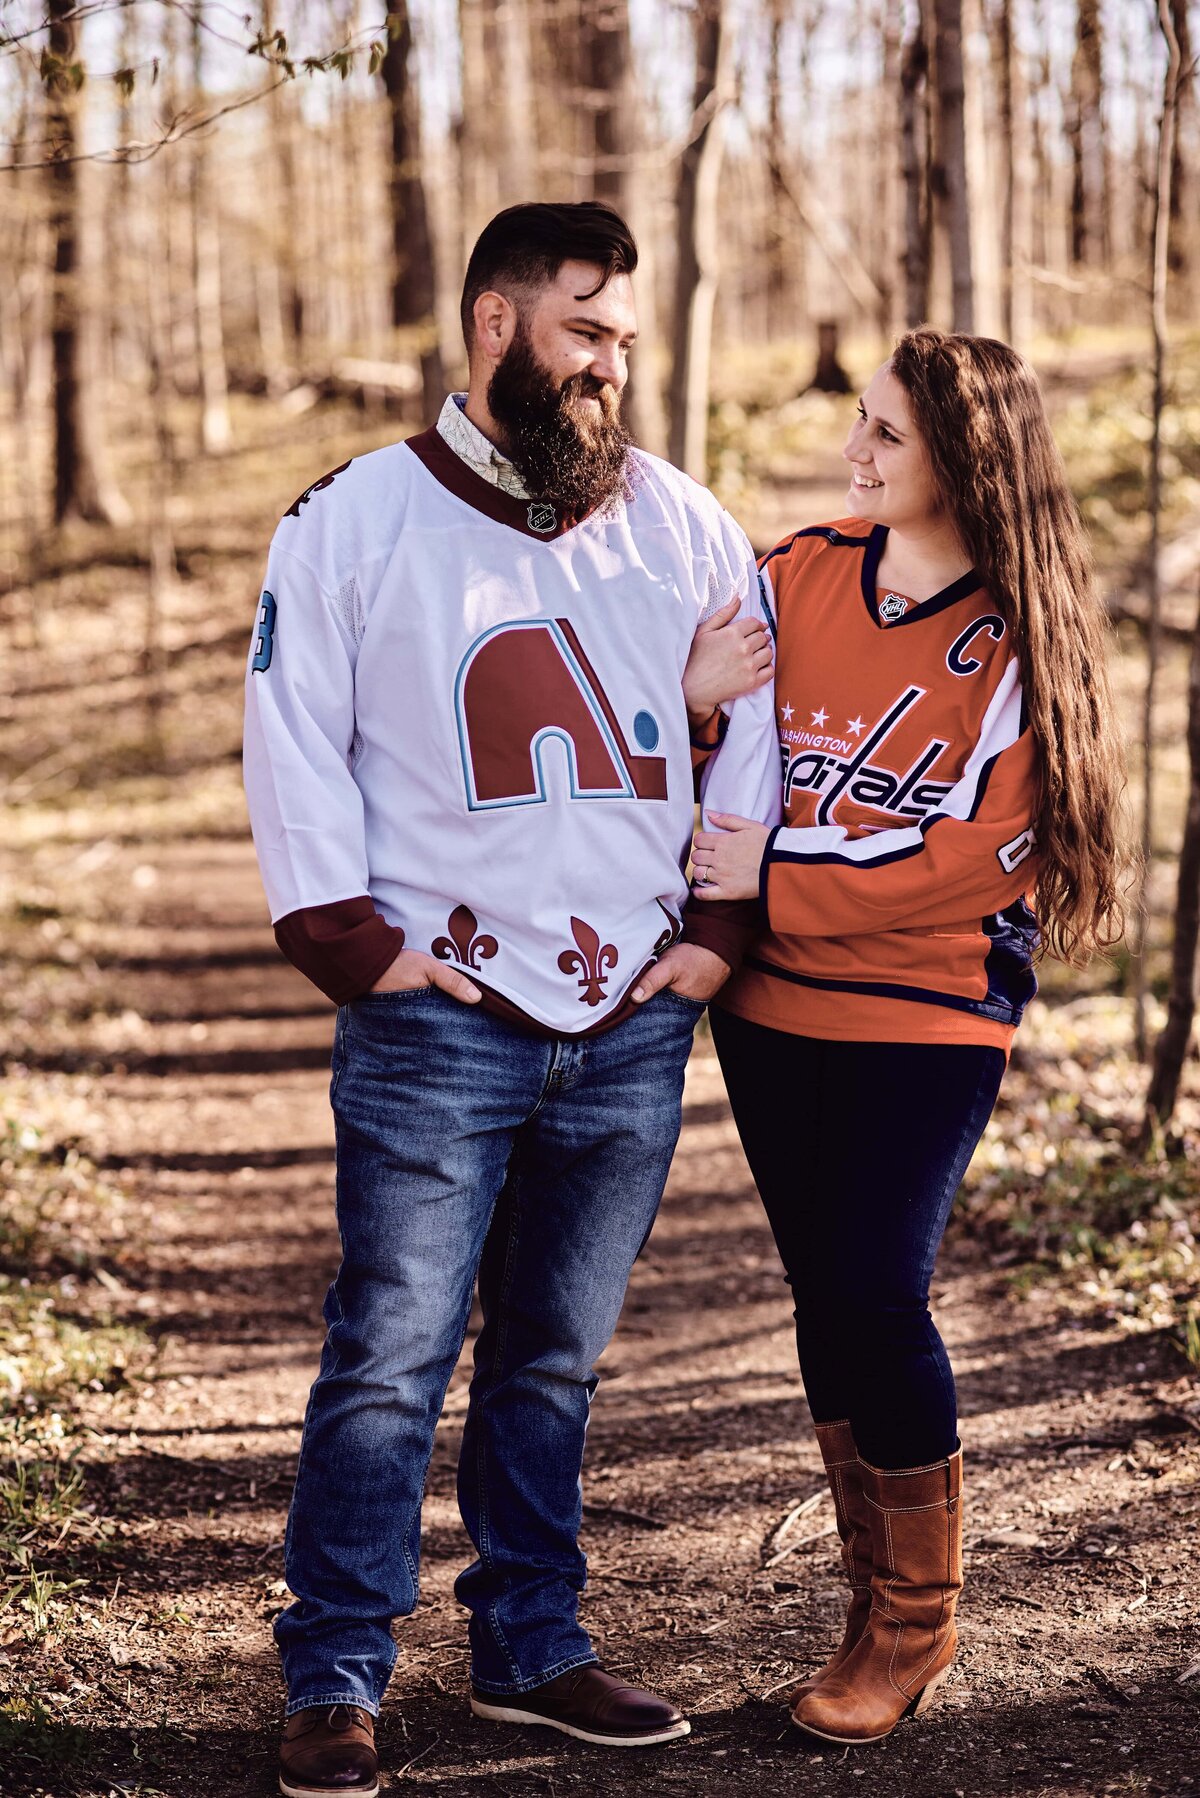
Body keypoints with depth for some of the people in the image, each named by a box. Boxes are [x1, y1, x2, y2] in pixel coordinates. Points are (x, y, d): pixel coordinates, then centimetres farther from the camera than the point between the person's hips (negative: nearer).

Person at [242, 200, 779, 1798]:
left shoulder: (686, 527, 10)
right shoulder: (356, 520, 0)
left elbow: (755, 725, 17)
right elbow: (295, 739, -1)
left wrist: (721, 922, 8)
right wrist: (350, 938, -8)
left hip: (634, 1024, 4)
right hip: (436, 1022, -3)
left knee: (555, 1358, 12)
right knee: (390, 1360, -3)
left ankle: (532, 1648, 24)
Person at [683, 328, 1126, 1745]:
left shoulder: (1018, 640, -8)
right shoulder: (797, 573, 4)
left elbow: (975, 851, -14)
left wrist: (775, 881, -15)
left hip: (928, 1017, -4)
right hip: (773, 1005, 4)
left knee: (873, 1291, -11)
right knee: (825, 1296, 9)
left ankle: (920, 1619, 9)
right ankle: (876, 1610, 23)